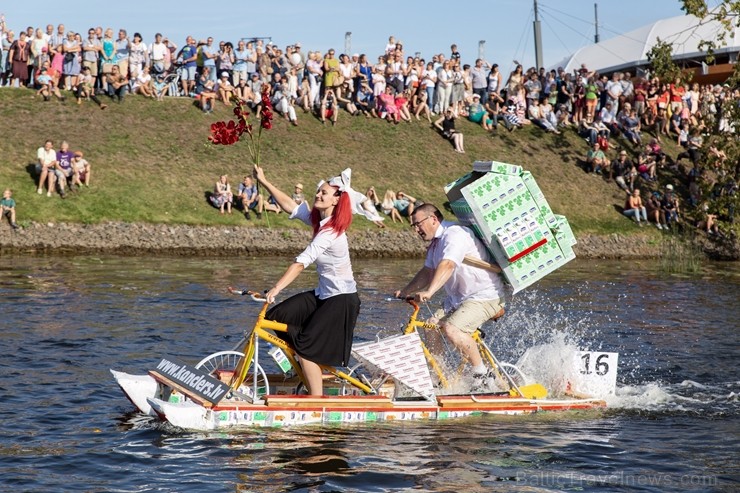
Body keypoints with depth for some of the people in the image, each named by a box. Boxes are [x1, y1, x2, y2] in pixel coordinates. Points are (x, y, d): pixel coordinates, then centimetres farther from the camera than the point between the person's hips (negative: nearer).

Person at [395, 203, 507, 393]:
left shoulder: (455, 235, -20)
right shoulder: (435, 243, 13)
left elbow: (447, 266, -36)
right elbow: (427, 272, 20)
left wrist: (428, 292, -47)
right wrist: (404, 292, 9)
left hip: (484, 296, -10)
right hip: (458, 298, 10)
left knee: (452, 329, -28)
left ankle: (482, 374, -15)